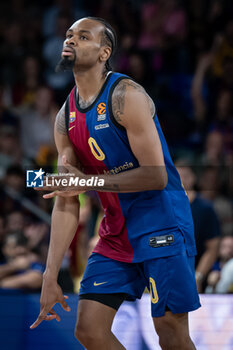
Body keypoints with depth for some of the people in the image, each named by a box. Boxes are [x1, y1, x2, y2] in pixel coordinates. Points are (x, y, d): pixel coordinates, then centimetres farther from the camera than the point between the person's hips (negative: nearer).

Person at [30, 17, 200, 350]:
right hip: (116, 233, 7)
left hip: (162, 224, -7)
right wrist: (51, 275, 1)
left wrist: (90, 182, -17)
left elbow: (156, 176, -22)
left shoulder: (125, 96, -15)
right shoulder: (66, 118, 6)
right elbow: (66, 202, 7)